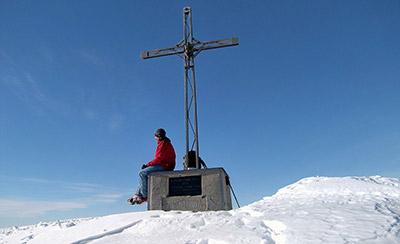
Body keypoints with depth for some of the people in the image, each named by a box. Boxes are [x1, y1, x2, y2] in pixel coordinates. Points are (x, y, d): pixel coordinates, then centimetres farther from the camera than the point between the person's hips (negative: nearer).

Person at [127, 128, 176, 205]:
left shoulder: (164, 144, -14)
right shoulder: (163, 143, 19)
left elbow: (159, 158, -20)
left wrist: (147, 165, -11)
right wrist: (148, 164, 10)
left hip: (163, 166, -11)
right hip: (162, 165, 11)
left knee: (142, 173, -14)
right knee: (143, 173, 11)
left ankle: (145, 196, -9)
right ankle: (138, 195, 8)